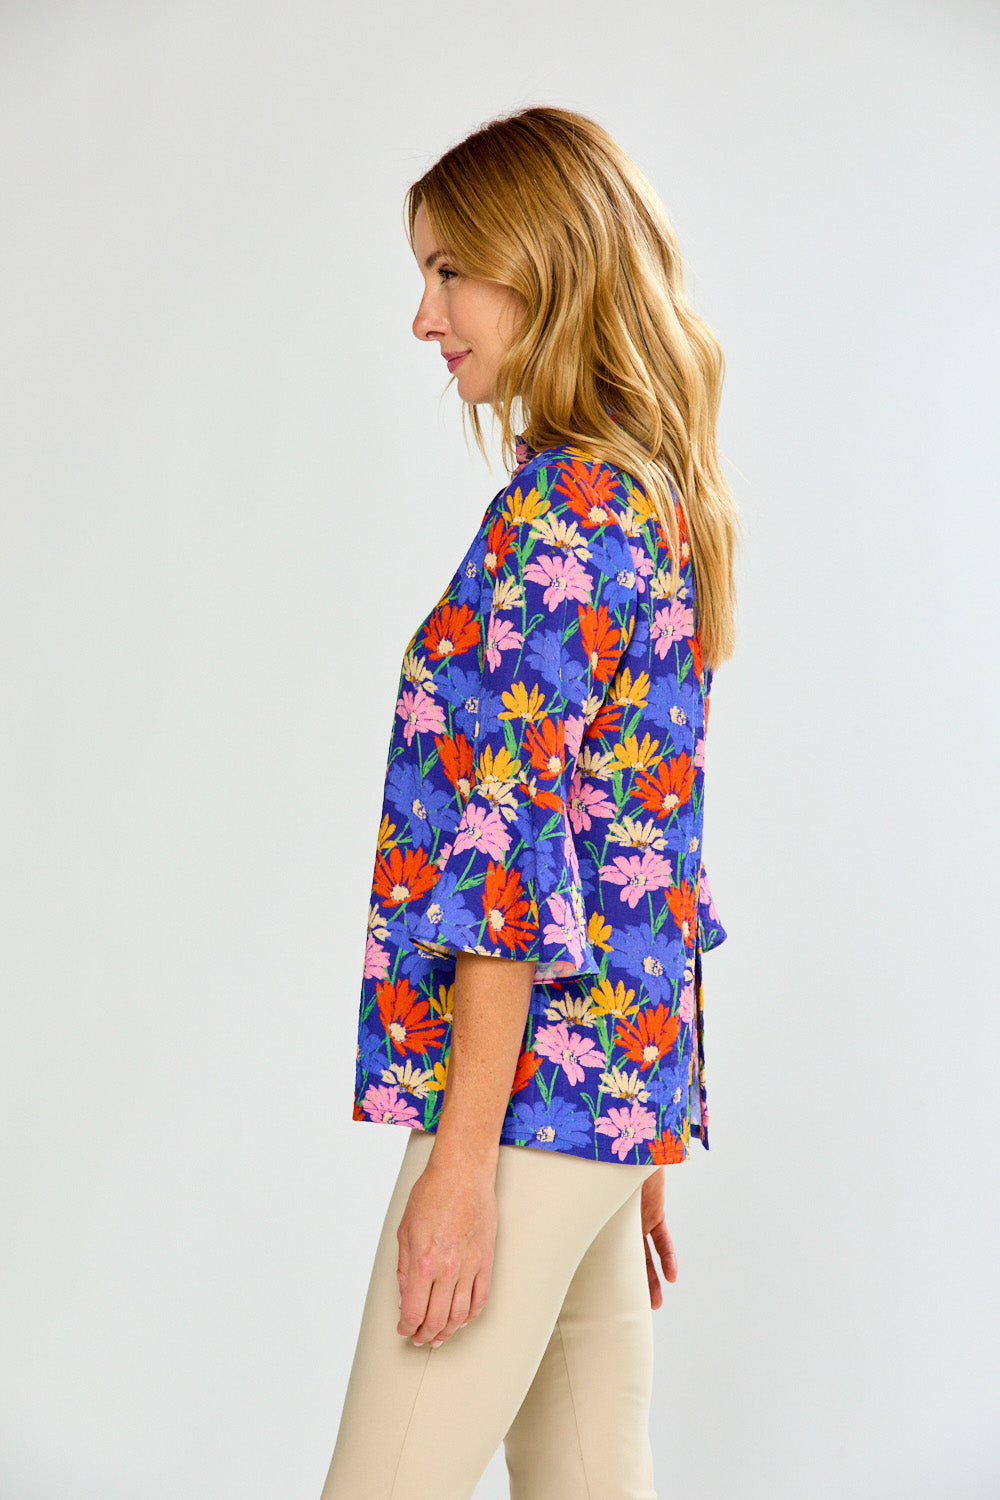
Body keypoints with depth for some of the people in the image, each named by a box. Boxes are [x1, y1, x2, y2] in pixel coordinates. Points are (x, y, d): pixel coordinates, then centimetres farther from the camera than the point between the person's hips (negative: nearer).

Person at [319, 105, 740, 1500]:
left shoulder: (560, 503, -13)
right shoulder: (662, 497, 15)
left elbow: (517, 846, -19)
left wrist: (464, 1155, -19)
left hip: (532, 1073, -10)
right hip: (632, 1072, 10)